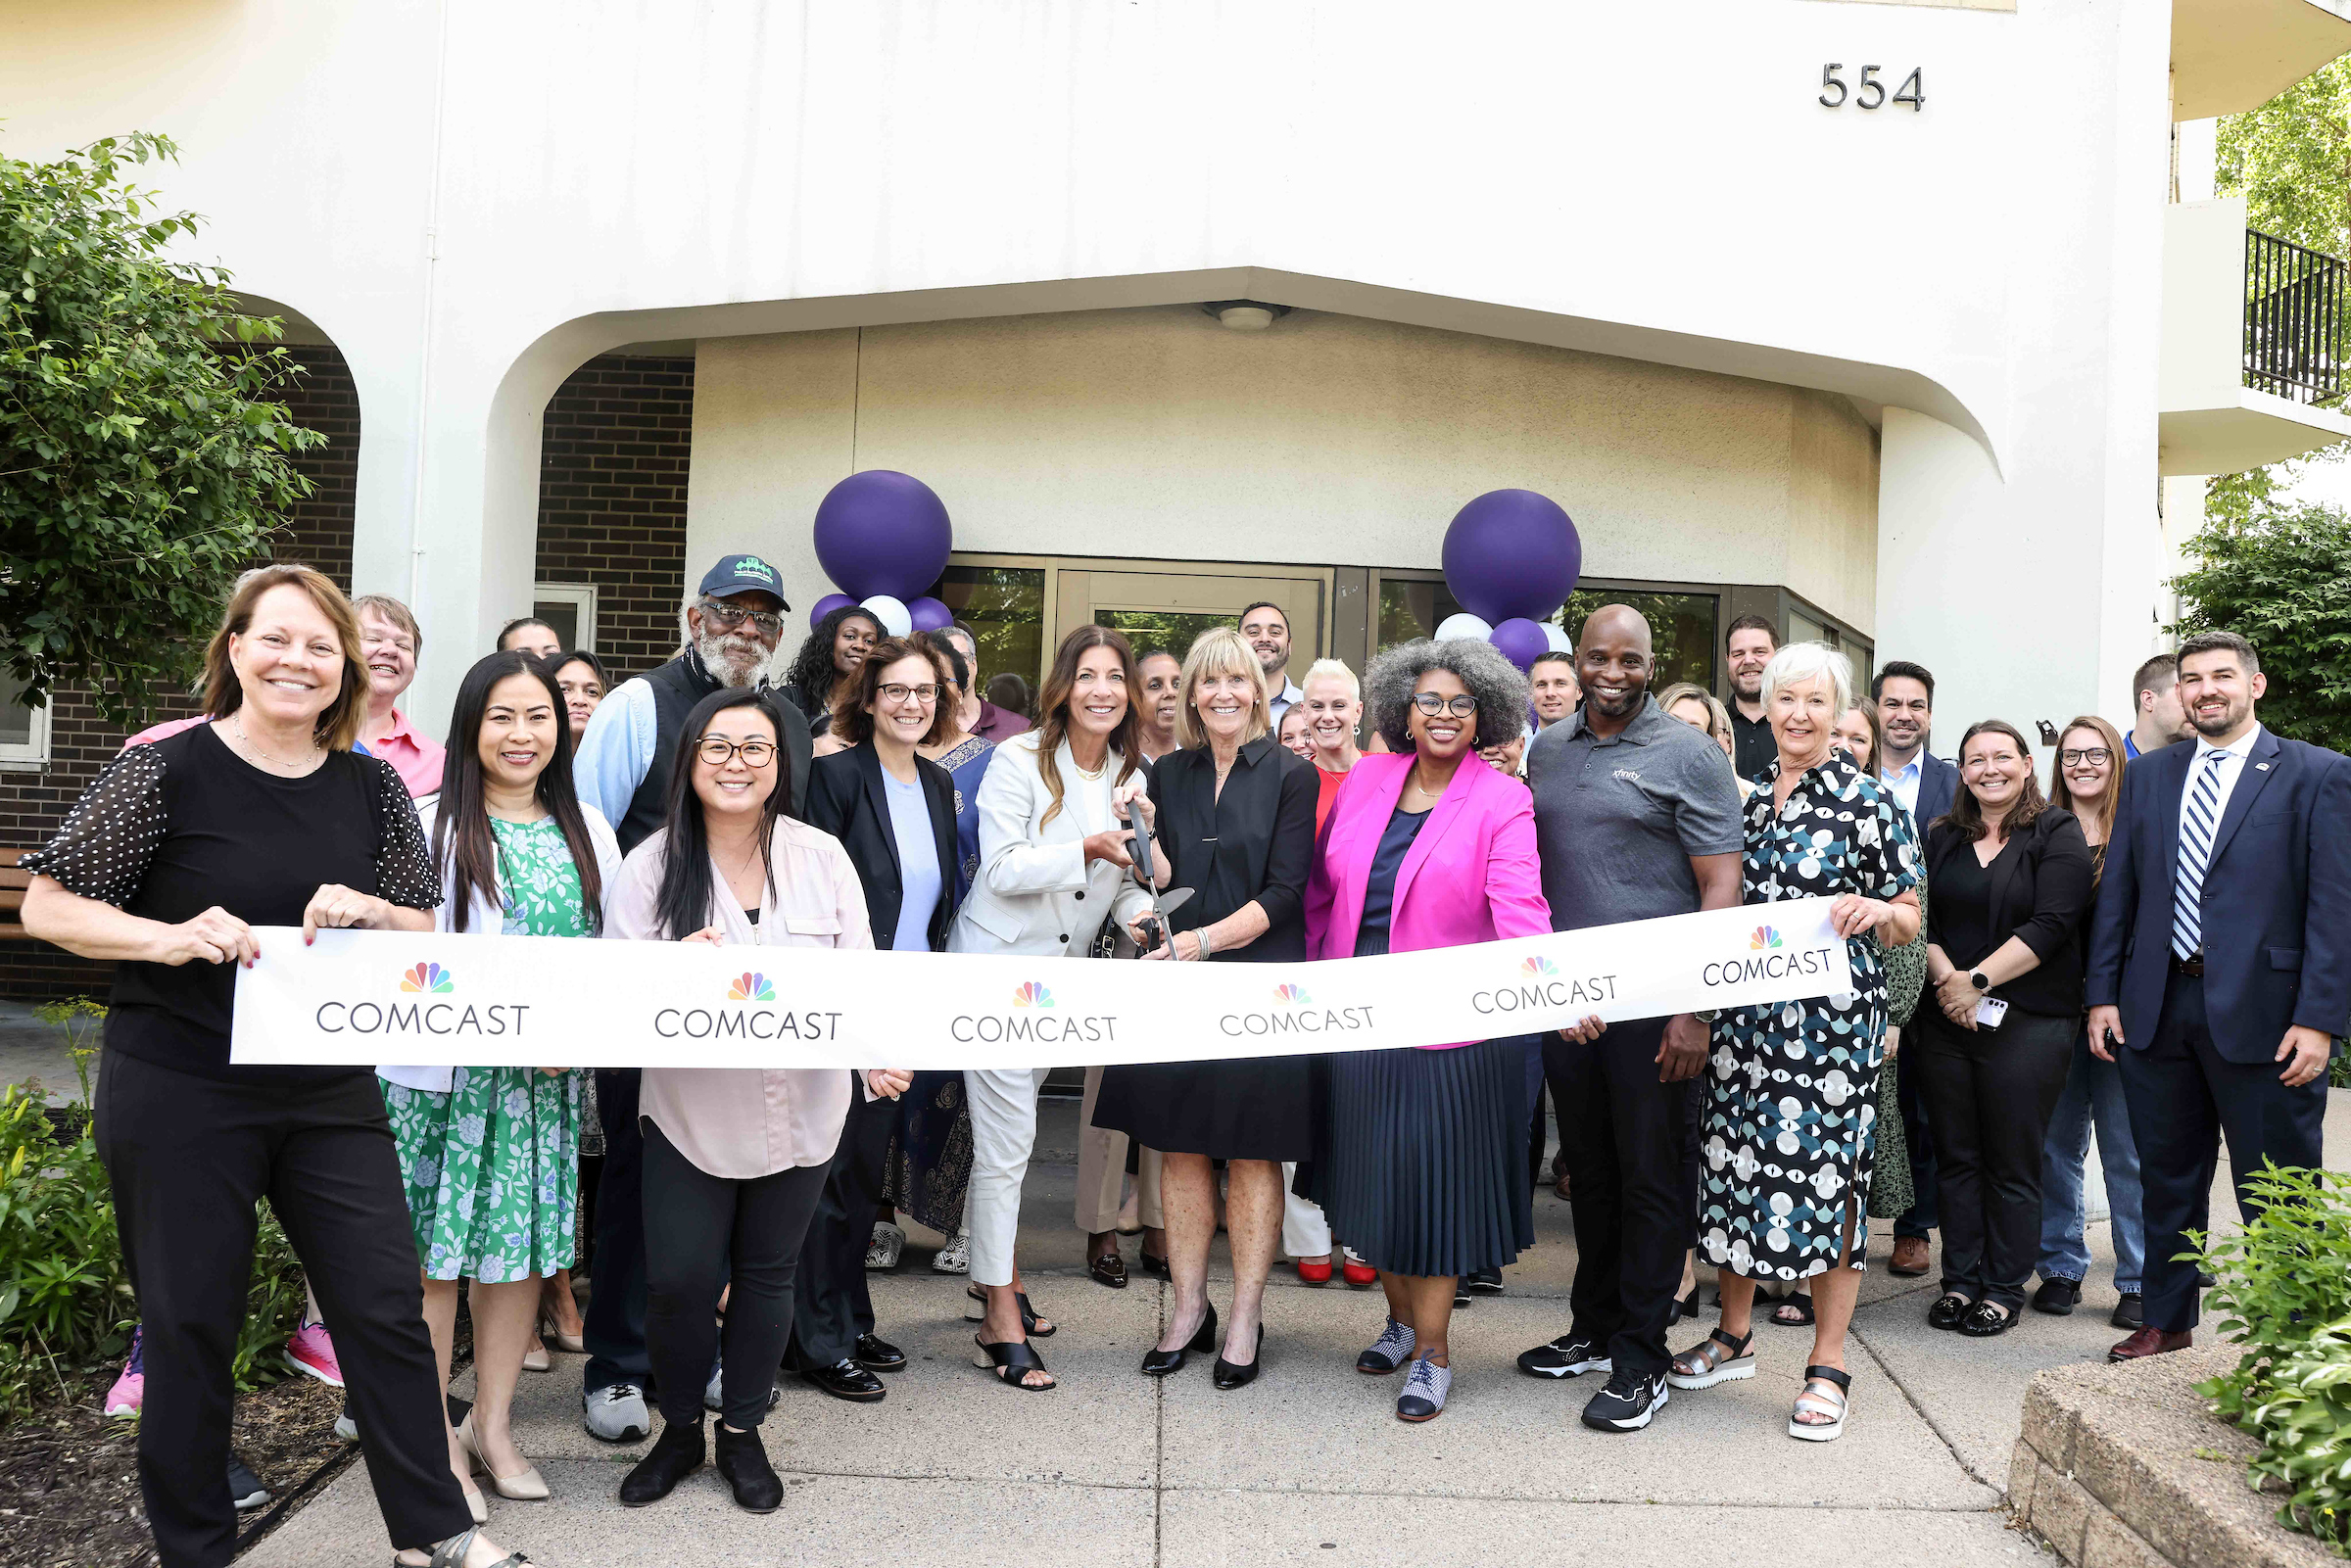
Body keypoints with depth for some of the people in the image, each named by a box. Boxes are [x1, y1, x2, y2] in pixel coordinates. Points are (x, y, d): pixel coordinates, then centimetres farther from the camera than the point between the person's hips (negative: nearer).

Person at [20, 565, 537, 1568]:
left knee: (387, 1306, 6)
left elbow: (427, 930, 10)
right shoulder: (165, 771, -8)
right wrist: (170, 938, -21)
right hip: (178, 1097, -3)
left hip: (331, 1097, 4)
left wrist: (367, 910, -12)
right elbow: (47, 906, -5)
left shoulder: (371, 788, 4)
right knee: (191, 1325, 9)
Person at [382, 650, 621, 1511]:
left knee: (527, 1244, 9)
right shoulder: (435, 826, -4)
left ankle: (493, 1423, 25)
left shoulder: (586, 830, 10)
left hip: (547, 1081, 4)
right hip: (444, 1073, -4)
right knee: (433, 1252, 2)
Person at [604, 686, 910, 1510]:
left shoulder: (823, 857, -3)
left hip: (800, 1111, 1)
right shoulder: (652, 864, -5)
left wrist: (880, 1056, -24)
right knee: (676, 1280, 1)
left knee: (767, 1276, 13)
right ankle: (680, 1431, 28)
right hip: (691, 1111, -1)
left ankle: (743, 1432, 34)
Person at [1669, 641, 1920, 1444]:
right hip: (1747, 1009, 5)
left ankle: (1828, 1367, 10)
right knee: (1737, 1158, 9)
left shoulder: (1869, 801, -3)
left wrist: (1873, 910, -21)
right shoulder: (1745, 797, 11)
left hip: (1834, 1011, -5)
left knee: (1824, 1167, -3)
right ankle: (1734, 1334, 27)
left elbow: (1908, 920, 0)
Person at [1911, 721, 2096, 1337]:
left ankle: (2004, 1289, 15)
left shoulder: (2058, 835, -2)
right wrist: (1945, 976, -12)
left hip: (2026, 1024, -4)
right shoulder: (1942, 838, 12)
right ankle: (1960, 1281, 19)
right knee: (1956, 1158, 9)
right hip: (1946, 1020, 4)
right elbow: (1919, 918, 6)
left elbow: (2051, 924, -12)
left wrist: (1979, 980, -15)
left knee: (2012, 1164, 3)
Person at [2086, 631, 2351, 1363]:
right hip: (2156, 1009, 4)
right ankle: (2167, 1322, 30)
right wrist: (2103, 994, 5)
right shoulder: (2148, 776, 12)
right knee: (2168, 1179, 16)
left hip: (2261, 1014, -4)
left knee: (2275, 1194, 4)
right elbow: (2117, 891, 11)